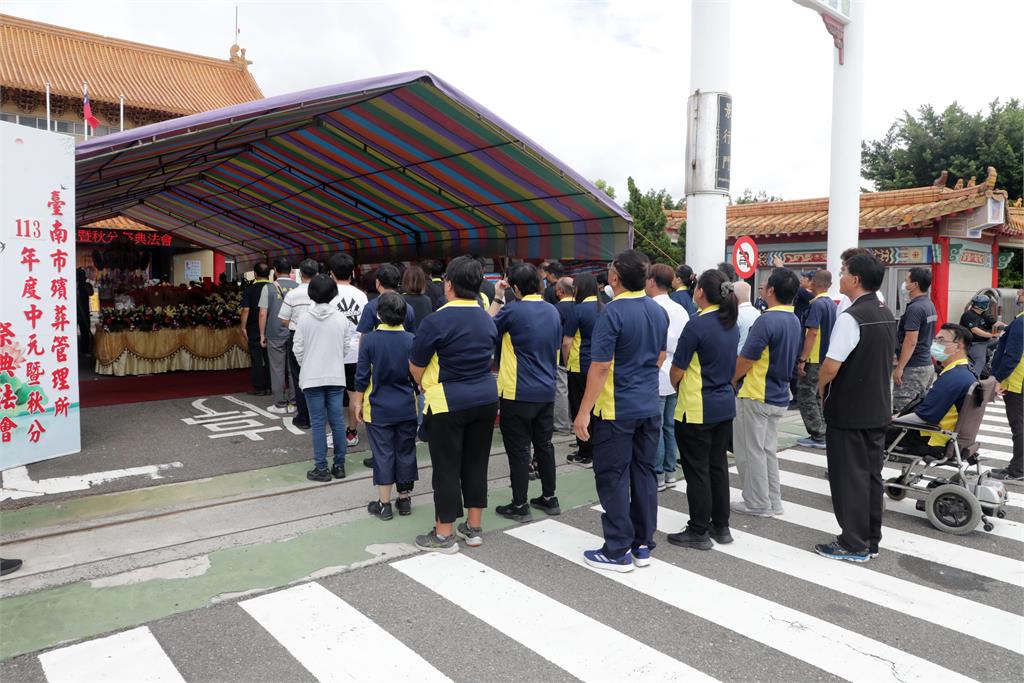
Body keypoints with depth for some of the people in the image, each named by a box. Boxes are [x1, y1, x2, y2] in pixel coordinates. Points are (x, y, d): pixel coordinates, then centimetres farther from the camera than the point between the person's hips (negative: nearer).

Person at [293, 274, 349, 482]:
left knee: (318, 423, 3)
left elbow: (298, 349, -2)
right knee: (337, 421, 8)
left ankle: (321, 468, 6)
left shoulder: (305, 319, -6)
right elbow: (345, 348, 4)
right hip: (336, 376, 2)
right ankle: (339, 465, 14)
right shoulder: (341, 319, -3)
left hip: (312, 377, -1)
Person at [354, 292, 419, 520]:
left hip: (378, 408, -2)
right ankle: (405, 499, 23)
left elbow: (362, 376, -6)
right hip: (407, 408, 2)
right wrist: (416, 396, 18)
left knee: (383, 454, 5)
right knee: (405, 452, 13)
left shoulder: (370, 340, -10)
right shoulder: (412, 340, -5)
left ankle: (384, 504, 11)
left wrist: (359, 402, 6)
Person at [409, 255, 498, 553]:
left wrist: (425, 385, 13)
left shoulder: (436, 320, -15)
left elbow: (416, 366, -7)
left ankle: (444, 534, 14)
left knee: (447, 468, 4)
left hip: (448, 403, -6)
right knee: (476, 464, 14)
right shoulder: (487, 319, 7)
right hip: (485, 398, 6)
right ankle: (474, 528, 24)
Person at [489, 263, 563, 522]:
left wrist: (498, 299, 7)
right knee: (544, 444, 16)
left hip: (518, 393, -6)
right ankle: (549, 498, 25)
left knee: (518, 449, 3)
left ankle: (520, 506, 10)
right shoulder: (553, 311, 4)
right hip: (547, 391, 6)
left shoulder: (512, 310, -16)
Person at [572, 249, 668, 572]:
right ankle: (643, 545, 22)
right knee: (644, 473, 13)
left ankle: (618, 551, 8)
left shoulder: (613, 312, -17)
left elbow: (600, 367, -20)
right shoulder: (658, 311, 6)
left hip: (617, 409, -7)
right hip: (650, 406, 7)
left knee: (613, 477, 2)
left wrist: (584, 412, -16)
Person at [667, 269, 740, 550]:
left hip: (697, 409, -8)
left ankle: (699, 531, 12)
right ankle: (721, 526, 26)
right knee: (718, 466, 16)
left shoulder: (697, 324, -19)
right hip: (725, 405, 8)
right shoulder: (732, 325, 5)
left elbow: (677, 370, -14)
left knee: (697, 470, 2)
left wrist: (674, 385, 6)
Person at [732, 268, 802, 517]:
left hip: (756, 396, -8)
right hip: (779, 395, 8)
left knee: (751, 451, 4)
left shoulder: (767, 320, -21)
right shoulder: (794, 321, 7)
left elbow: (745, 360, -18)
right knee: (768, 450, 18)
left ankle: (757, 503, 13)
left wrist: (731, 380, -1)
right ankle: (773, 501, 25)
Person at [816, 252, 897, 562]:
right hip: (878, 409, 8)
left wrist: (821, 387, -3)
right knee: (871, 473, 15)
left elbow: (831, 366, -23)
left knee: (849, 477, 2)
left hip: (848, 411, -8)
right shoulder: (887, 315, 8)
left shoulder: (851, 317, -21)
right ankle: (870, 539, 25)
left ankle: (853, 545, 11)